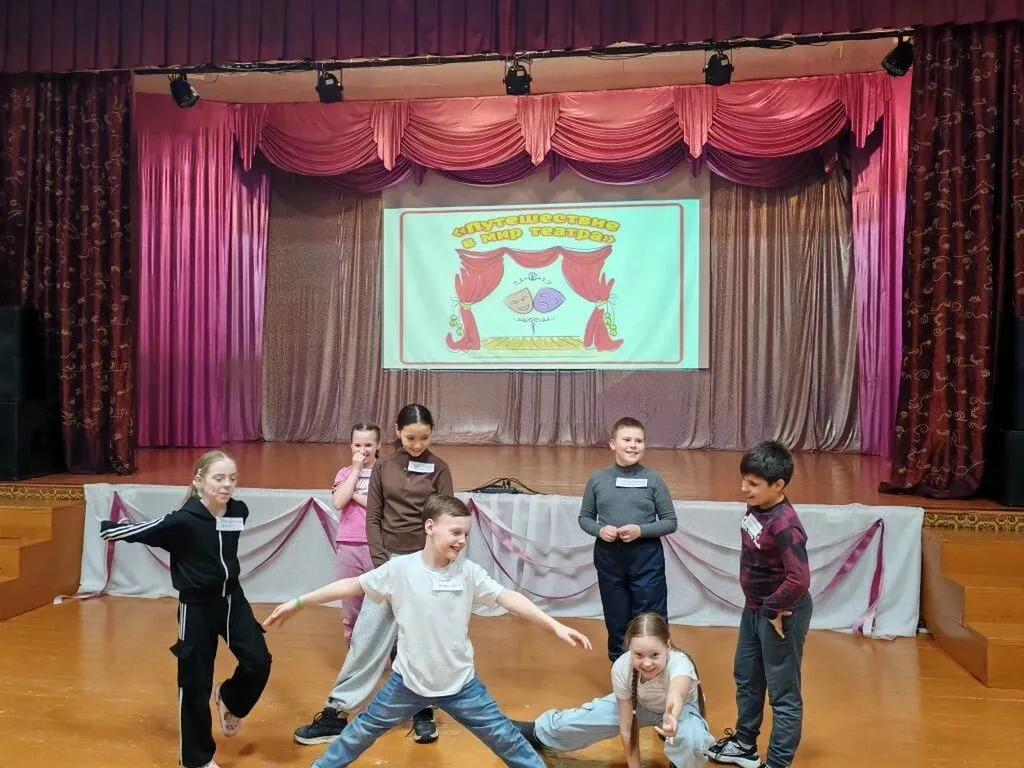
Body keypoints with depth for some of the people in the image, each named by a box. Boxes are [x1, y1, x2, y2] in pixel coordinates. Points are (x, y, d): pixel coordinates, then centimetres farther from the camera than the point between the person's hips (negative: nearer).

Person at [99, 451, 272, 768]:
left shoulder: (238, 511, -7)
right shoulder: (183, 520, -23)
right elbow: (138, 530, -10)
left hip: (232, 598, 4)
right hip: (196, 606, -4)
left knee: (259, 663, -3)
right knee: (195, 683, 5)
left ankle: (228, 699, 32)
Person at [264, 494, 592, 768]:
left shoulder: (468, 571, -11)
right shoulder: (399, 569, -15)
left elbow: (506, 597, -11)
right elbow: (353, 585, -7)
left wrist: (554, 624, -17)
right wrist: (298, 602, -4)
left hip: (460, 683, 1)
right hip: (408, 681, 0)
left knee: (504, 738, 8)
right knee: (363, 732, 16)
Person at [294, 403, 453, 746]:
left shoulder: (438, 469, -2)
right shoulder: (383, 467, 2)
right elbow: (373, 518, 3)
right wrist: (380, 561, -6)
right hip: (388, 559, 1)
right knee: (367, 635, 2)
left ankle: (423, 710, 21)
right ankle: (336, 712, 9)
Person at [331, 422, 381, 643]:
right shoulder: (345, 473, 9)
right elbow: (338, 503, -9)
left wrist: (354, 495, -10)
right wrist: (356, 469, -7)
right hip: (348, 546, 3)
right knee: (350, 607, 11)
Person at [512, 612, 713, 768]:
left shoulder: (679, 663, -43)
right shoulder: (622, 667, -32)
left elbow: (677, 694, -69)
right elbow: (626, 728, -23)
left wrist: (672, 719, -89)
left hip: (682, 708, -3)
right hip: (638, 703, 3)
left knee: (689, 743, -37)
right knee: (577, 720, -2)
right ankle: (536, 732, 32)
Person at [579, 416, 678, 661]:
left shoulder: (653, 479, -5)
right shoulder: (598, 479, -1)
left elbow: (670, 522, -2)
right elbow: (584, 517, 8)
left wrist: (641, 530, -17)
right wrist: (600, 530, -12)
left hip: (646, 559, -2)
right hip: (609, 558, 2)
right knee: (616, 622, 16)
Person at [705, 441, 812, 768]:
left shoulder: (784, 524, -29)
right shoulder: (755, 508, -2)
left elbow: (799, 578, -35)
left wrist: (774, 609, -21)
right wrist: (758, 605, 10)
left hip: (781, 614, -10)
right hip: (754, 608, 10)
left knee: (783, 692, 6)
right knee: (746, 677, 24)